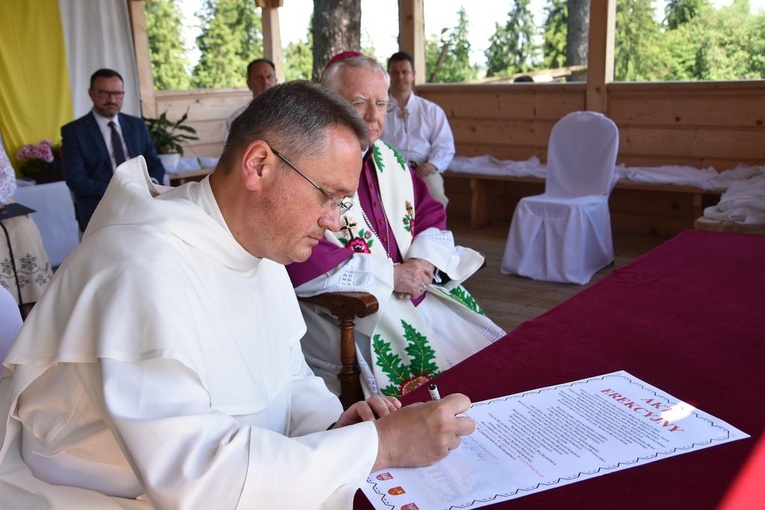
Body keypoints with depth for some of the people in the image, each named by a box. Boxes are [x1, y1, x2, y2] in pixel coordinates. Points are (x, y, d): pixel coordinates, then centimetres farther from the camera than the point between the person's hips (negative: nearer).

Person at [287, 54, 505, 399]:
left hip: (417, 292, 8)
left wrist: (424, 260, -4)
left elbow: (432, 215, 19)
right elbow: (303, 265, -21)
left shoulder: (389, 160, 15)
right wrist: (391, 275, -16)